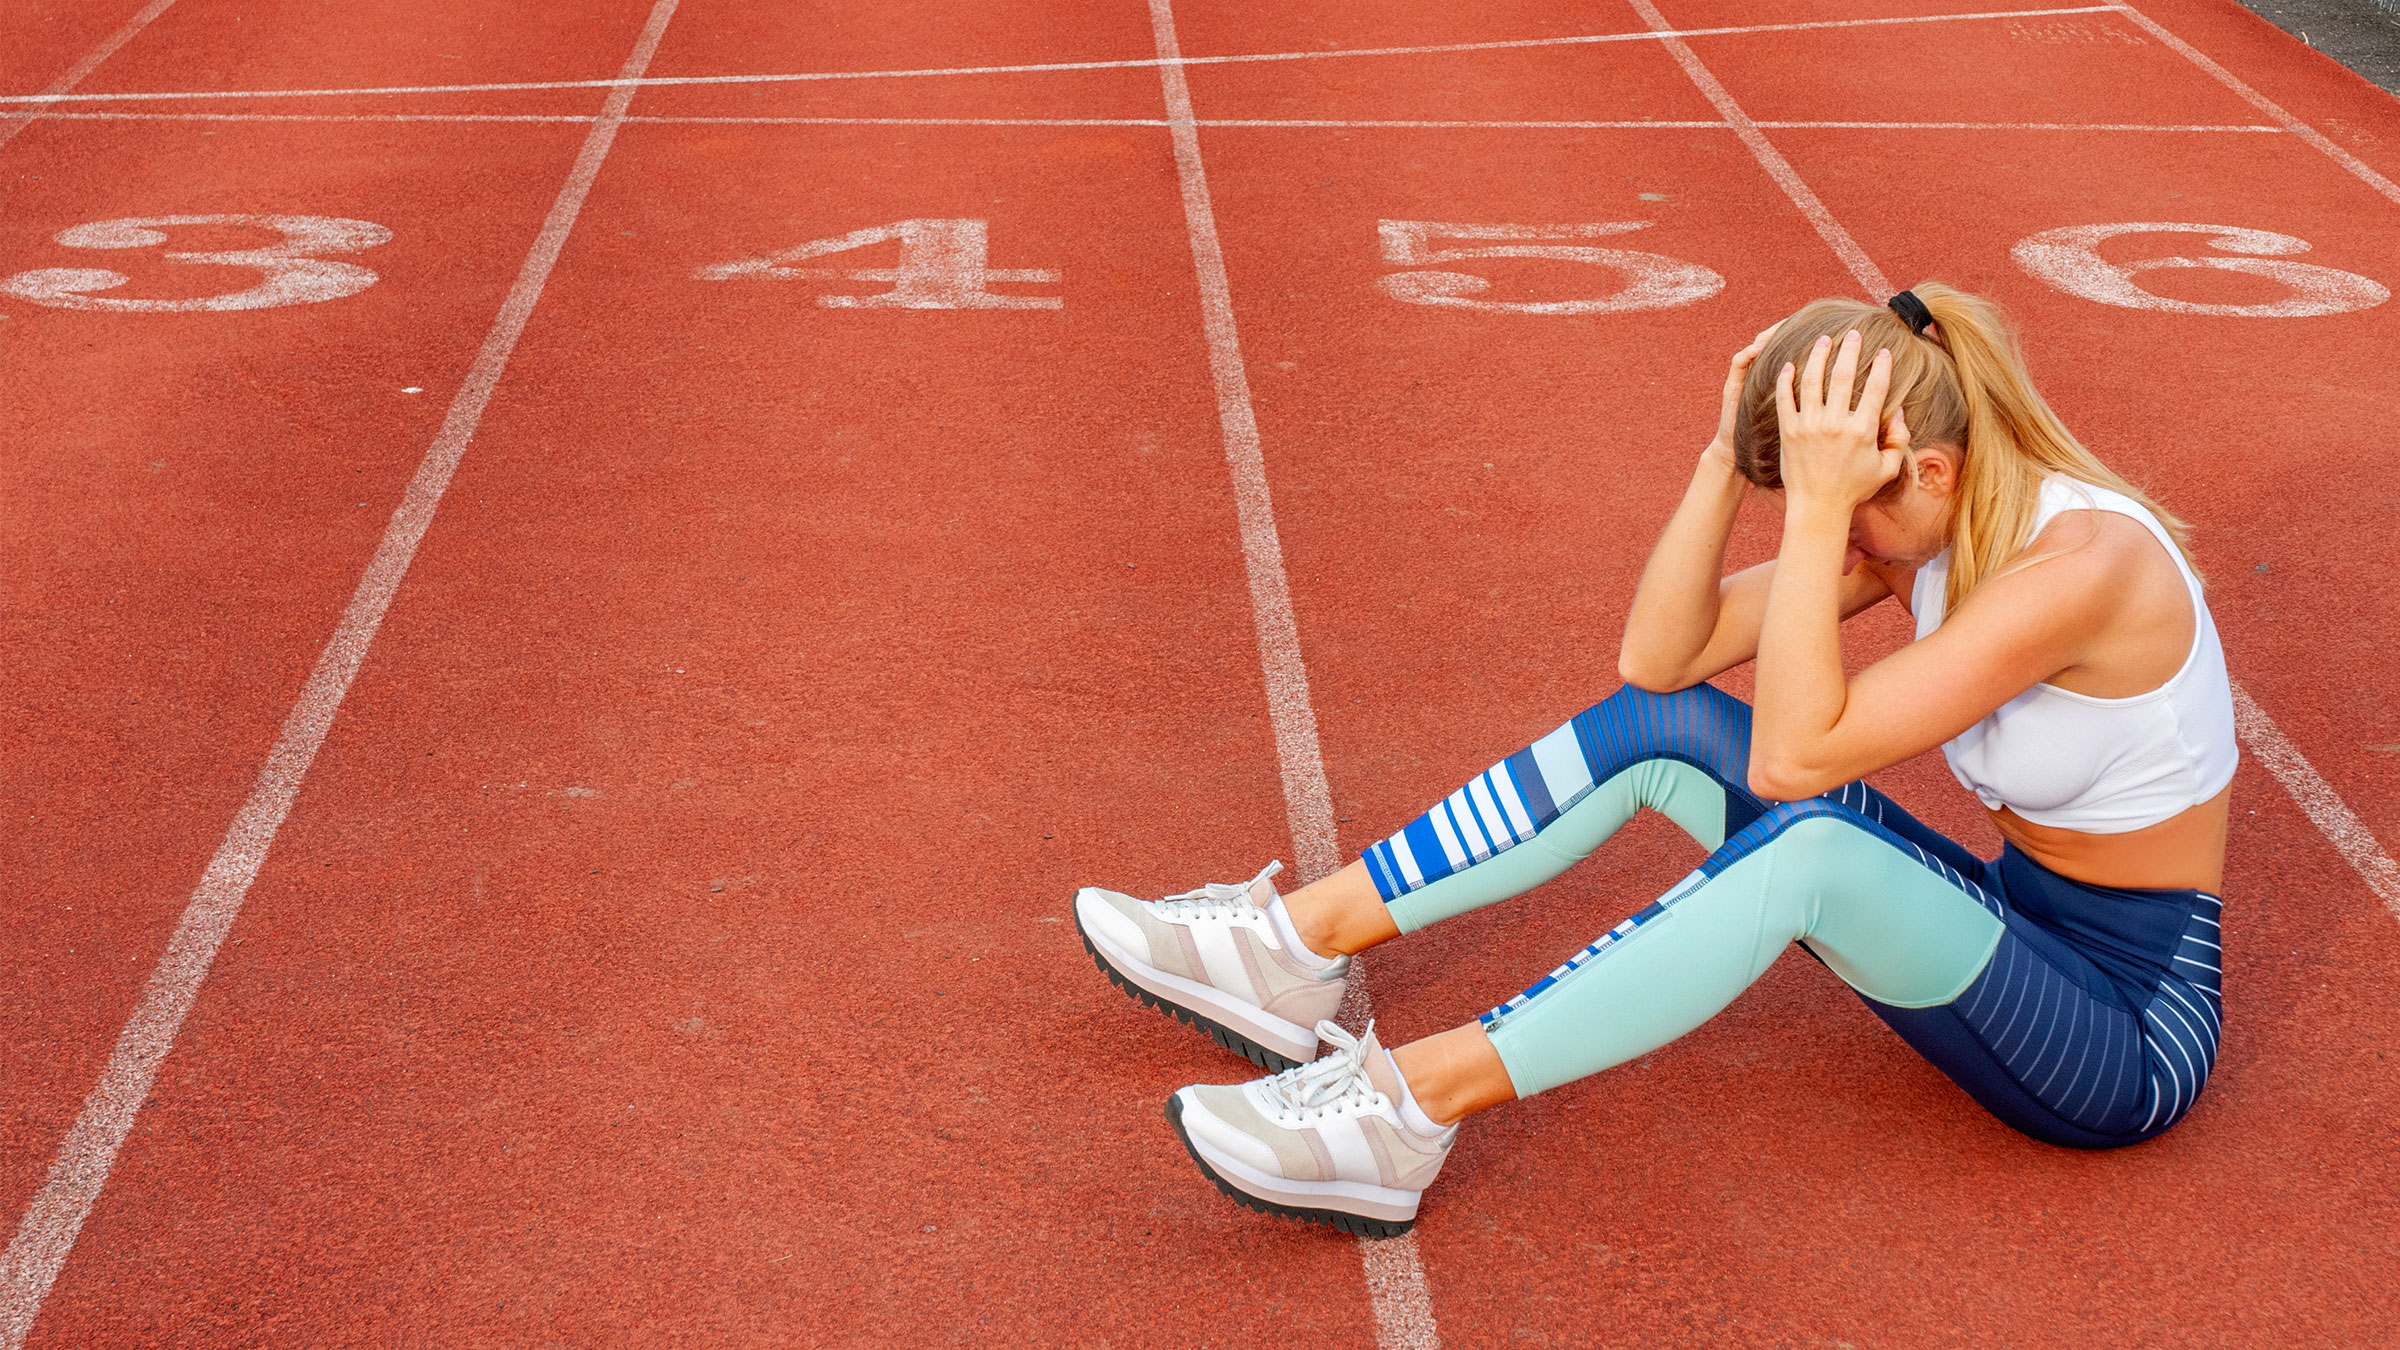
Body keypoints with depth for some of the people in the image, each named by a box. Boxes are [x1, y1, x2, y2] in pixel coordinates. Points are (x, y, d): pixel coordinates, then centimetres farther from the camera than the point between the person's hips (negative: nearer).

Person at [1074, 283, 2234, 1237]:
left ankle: (1415, 1103, -32)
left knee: (1810, 849, -36)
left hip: (2127, 1033, -8)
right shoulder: (1921, 526, -2)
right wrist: (1728, 458, -14)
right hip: (2013, 920, 8)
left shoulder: (2083, 560, -27)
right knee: (1654, 725, -4)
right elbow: (1660, 655, -4)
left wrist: (1815, 508, -31)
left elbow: (1791, 756, -32)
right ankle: (1305, 941, -4)